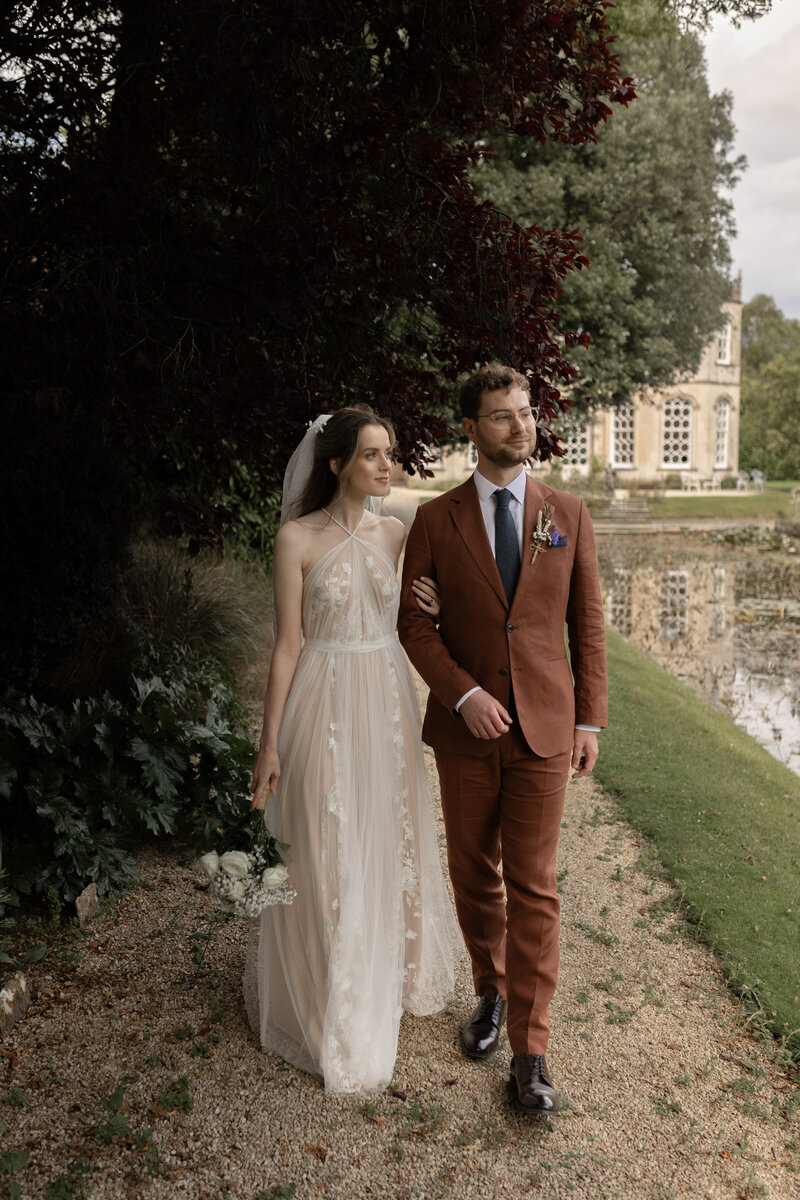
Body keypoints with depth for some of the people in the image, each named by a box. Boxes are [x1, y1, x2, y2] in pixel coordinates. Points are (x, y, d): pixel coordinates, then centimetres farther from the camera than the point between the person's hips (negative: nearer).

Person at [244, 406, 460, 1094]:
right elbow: (288, 644, -10)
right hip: (325, 706, -5)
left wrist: (433, 608, -6)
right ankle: (325, 999, 27)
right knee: (327, 857, 6)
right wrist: (270, 744, -10)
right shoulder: (298, 539, -10)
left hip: (388, 701, 5)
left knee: (391, 843, 17)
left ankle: (390, 972, 41)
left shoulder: (396, 533, 4)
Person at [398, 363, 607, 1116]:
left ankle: (529, 1052, 11)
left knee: (533, 888, 1)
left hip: (545, 726, 0)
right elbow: (413, 624, -1)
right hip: (465, 725, 1)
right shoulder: (435, 521, 0)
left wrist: (590, 720, 2)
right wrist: (464, 695, -14)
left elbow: (587, 623, 5)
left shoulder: (568, 516, 3)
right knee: (473, 876, 13)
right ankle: (492, 991, 38)